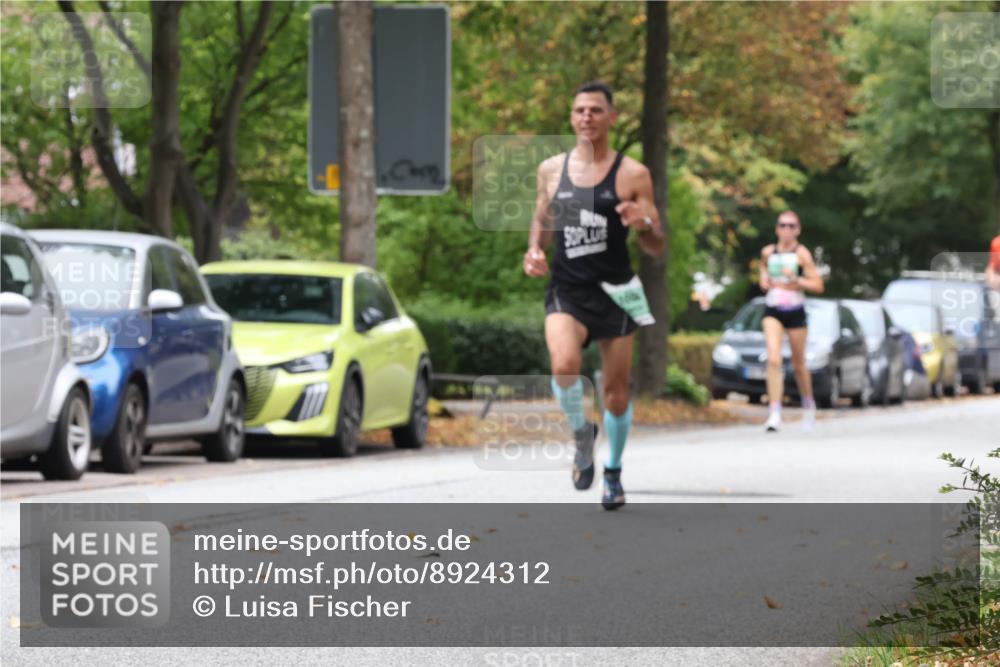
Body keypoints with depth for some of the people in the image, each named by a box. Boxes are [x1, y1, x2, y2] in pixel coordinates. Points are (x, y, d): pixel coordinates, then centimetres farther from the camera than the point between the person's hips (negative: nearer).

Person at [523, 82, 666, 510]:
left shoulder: (632, 175, -3)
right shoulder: (551, 170, 5)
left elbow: (657, 248, -1)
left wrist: (643, 224, -23)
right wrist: (534, 250, -2)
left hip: (614, 292, 0)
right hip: (566, 292, 0)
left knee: (616, 392, 8)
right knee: (564, 365, -28)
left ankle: (613, 474, 31)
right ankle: (581, 432, 1)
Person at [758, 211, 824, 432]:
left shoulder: (801, 254, -6)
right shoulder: (768, 252, 5)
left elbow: (818, 285, -8)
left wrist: (796, 280, -21)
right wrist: (763, 279, 7)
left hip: (795, 312, -2)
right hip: (772, 311, 2)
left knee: (798, 364, 12)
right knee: (774, 360, -17)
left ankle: (809, 404, 38)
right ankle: (775, 413, -20)